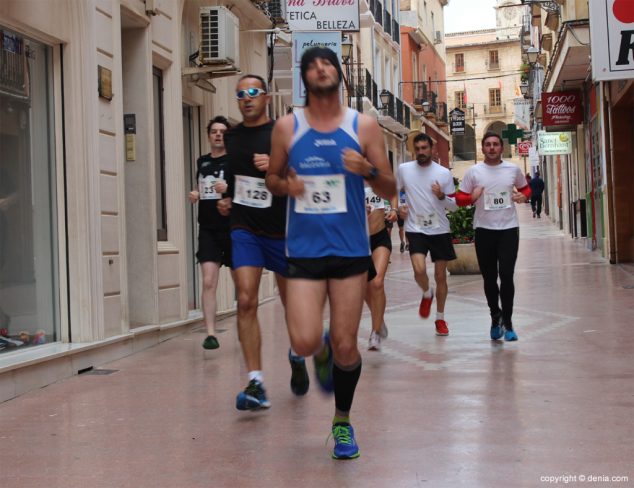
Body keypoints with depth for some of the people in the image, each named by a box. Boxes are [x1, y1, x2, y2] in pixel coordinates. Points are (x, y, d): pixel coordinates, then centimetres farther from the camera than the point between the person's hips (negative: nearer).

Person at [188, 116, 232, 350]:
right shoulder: (202, 162, 12)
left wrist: (229, 189, -23)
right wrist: (195, 195, 7)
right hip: (208, 230, 3)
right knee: (208, 282, -10)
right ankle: (210, 333, -9)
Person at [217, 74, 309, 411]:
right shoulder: (230, 137, 10)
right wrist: (226, 199, 7)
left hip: (282, 230, -2)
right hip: (244, 228, 2)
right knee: (246, 301, -15)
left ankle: (297, 357, 42)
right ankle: (255, 383, -13)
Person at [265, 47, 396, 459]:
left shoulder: (364, 126, 1)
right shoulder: (287, 127, 3)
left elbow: (390, 191, 3)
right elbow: (272, 178, 15)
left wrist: (369, 170, -18)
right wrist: (285, 185, -8)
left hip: (350, 249, 0)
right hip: (304, 250, 0)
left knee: (345, 346, 2)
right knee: (304, 342, -11)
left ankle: (343, 421, 27)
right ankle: (322, 351, 28)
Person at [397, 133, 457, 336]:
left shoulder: (444, 173, -3)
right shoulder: (404, 169, -1)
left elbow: (454, 205, 1)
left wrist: (441, 196, -19)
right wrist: (398, 207, -3)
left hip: (440, 230, 1)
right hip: (415, 229, -1)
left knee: (440, 275, 7)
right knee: (419, 270, -21)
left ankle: (440, 319, 23)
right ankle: (427, 294, 14)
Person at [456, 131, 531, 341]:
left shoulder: (513, 169, 5)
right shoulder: (473, 172, 1)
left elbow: (525, 188, 20)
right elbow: (459, 198, 3)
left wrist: (523, 196, -2)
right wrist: (472, 197, -17)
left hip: (509, 228, 0)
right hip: (484, 229, 0)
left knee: (506, 275, -8)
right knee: (489, 278, 9)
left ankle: (507, 322, 2)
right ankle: (495, 317, 29)